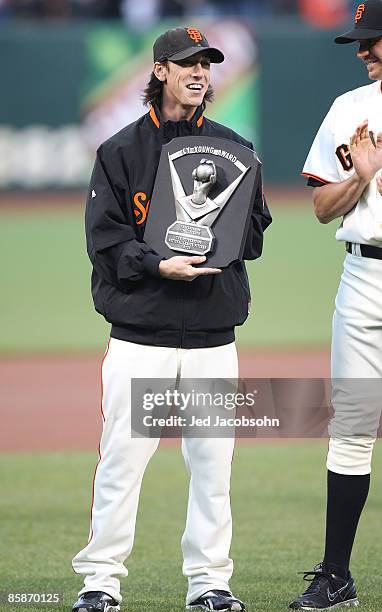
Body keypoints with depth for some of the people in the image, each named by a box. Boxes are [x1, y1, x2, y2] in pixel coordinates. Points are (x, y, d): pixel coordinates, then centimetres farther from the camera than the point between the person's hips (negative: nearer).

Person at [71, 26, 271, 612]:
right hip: (140, 331, -3)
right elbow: (103, 239, -3)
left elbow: (257, 227, 14)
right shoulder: (120, 150, 1)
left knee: (213, 460, 3)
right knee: (122, 455, -4)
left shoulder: (235, 151, 11)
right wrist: (159, 265, -17)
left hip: (214, 335, 3)